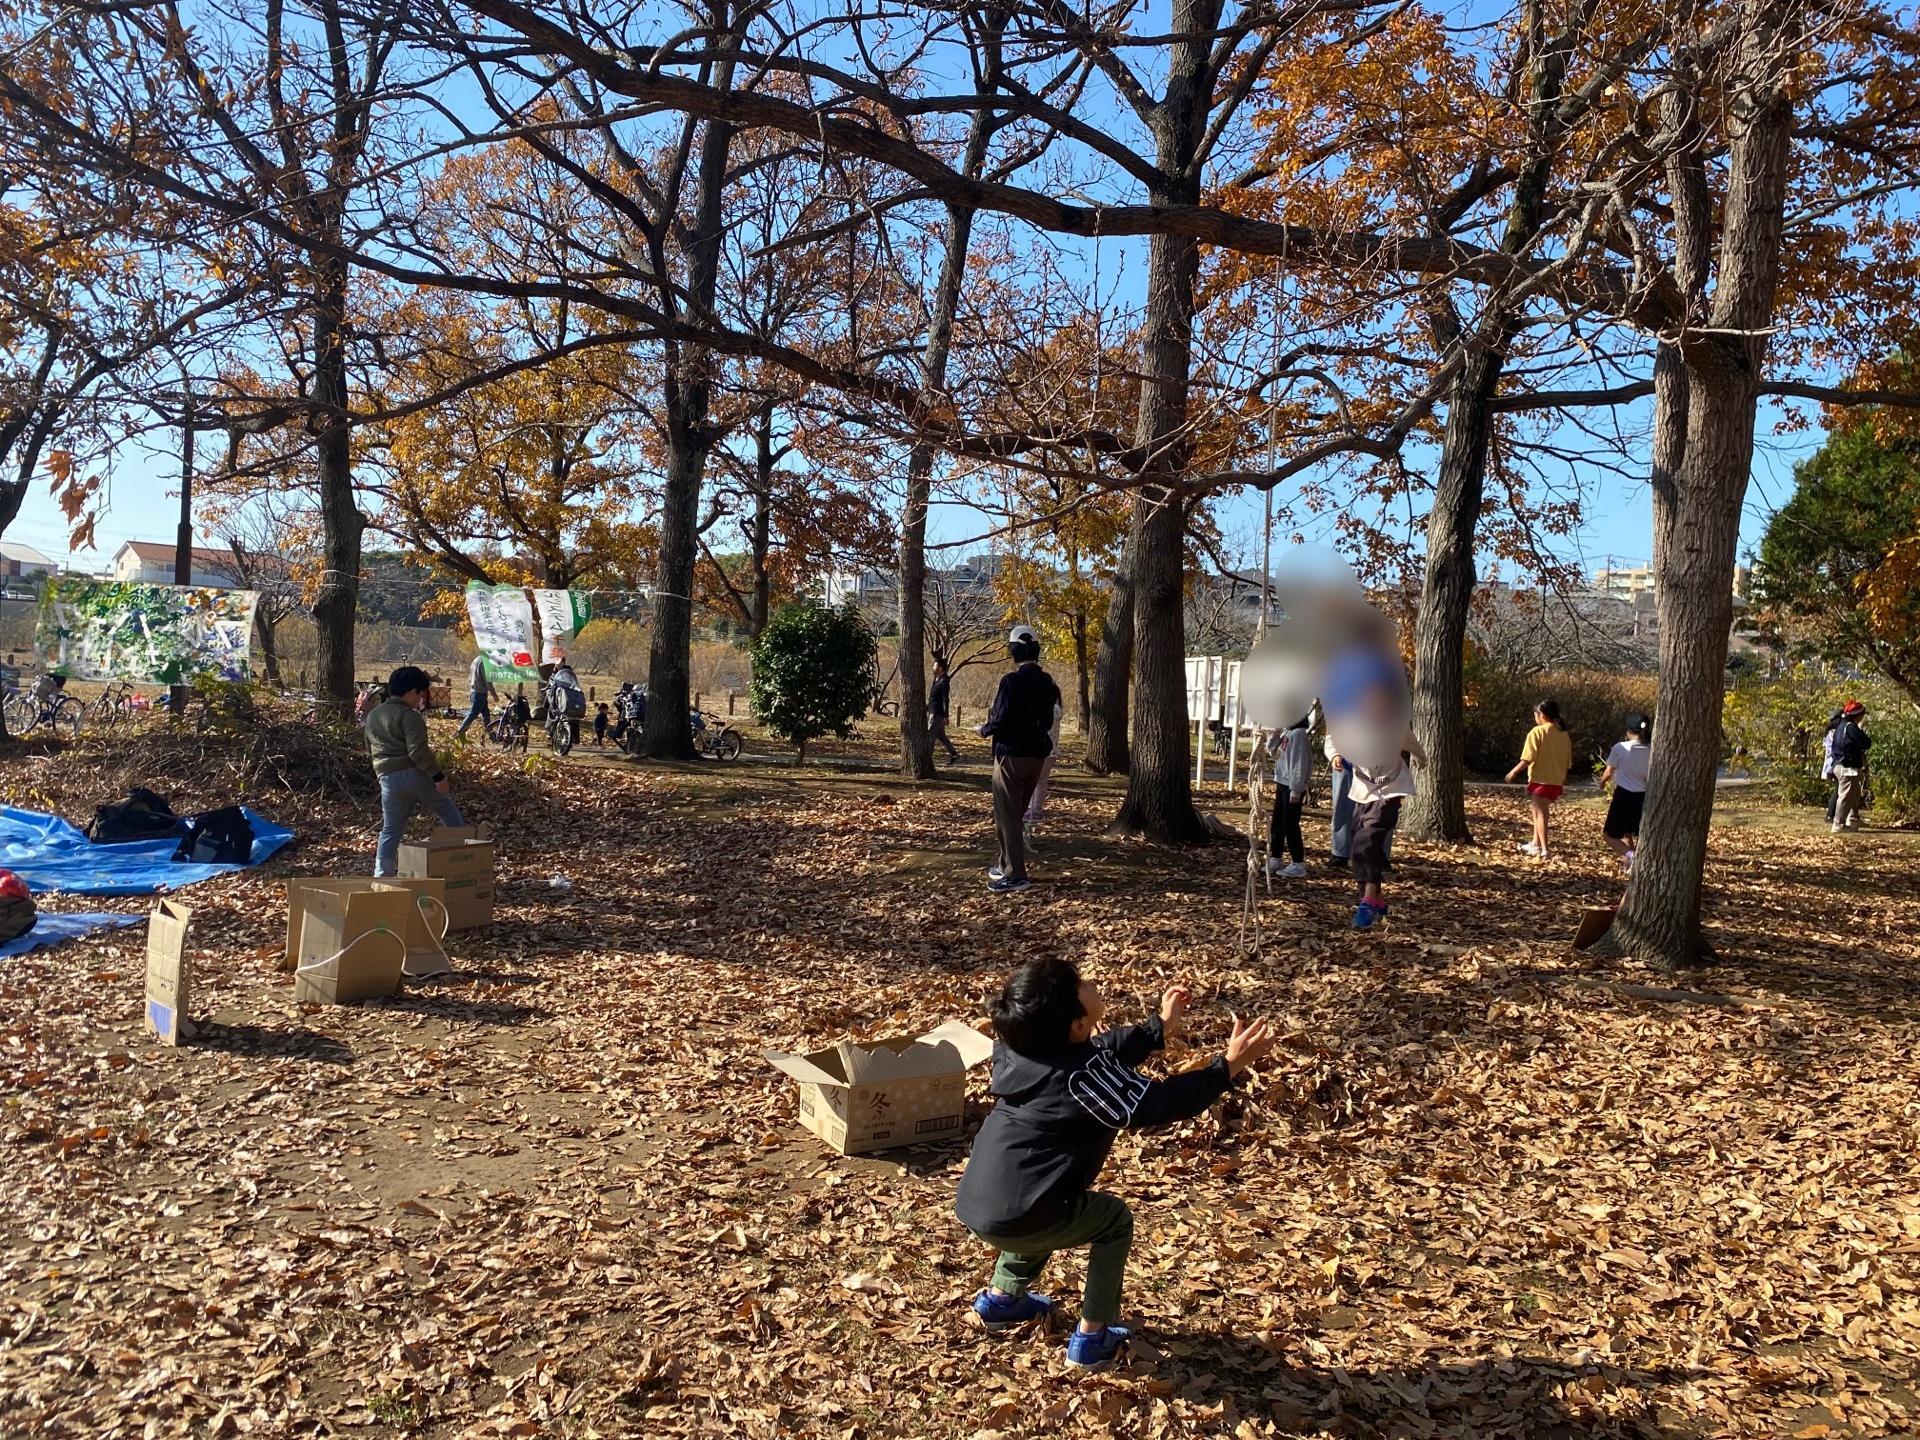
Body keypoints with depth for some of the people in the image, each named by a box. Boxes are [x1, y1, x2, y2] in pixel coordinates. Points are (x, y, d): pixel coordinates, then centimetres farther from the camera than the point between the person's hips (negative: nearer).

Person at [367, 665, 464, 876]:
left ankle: (382, 875, 4)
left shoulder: (372, 716, 16)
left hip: (388, 779, 6)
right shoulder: (409, 715, -10)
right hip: (414, 773, -6)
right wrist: (438, 775, -18)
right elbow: (418, 750, -20)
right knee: (448, 810, 12)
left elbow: (370, 749, 26)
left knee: (391, 829, 10)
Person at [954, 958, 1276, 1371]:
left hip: (973, 1206, 7)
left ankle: (1000, 1298, 40)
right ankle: (1092, 1338, 17)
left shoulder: (1021, 1048, 6)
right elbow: (1159, 1103, -13)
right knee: (1114, 1219, 16)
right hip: (1015, 1220, -7)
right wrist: (1229, 1066, -8)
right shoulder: (1082, 1077, -17)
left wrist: (1160, 1028, 22)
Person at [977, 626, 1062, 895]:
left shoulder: (1011, 681, -17)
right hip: (1036, 755, 7)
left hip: (1011, 755, -7)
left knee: (1007, 815, -2)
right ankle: (1006, 865, 26)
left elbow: (1000, 719, -17)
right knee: (1017, 813, 18)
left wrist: (985, 730, 3)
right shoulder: (1047, 683, 6)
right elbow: (1048, 721, 11)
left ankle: (1015, 875, -4)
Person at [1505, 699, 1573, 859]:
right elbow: (1568, 763, 12)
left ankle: (1544, 850, -7)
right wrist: (1562, 783, 21)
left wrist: (1514, 771, -5)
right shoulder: (1564, 734, 9)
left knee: (1541, 814, -2)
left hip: (1540, 780, -7)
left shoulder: (1538, 732, -11)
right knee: (1538, 812, 22)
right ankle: (1535, 844, 28)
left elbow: (1528, 758, -17)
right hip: (1557, 782, 7)